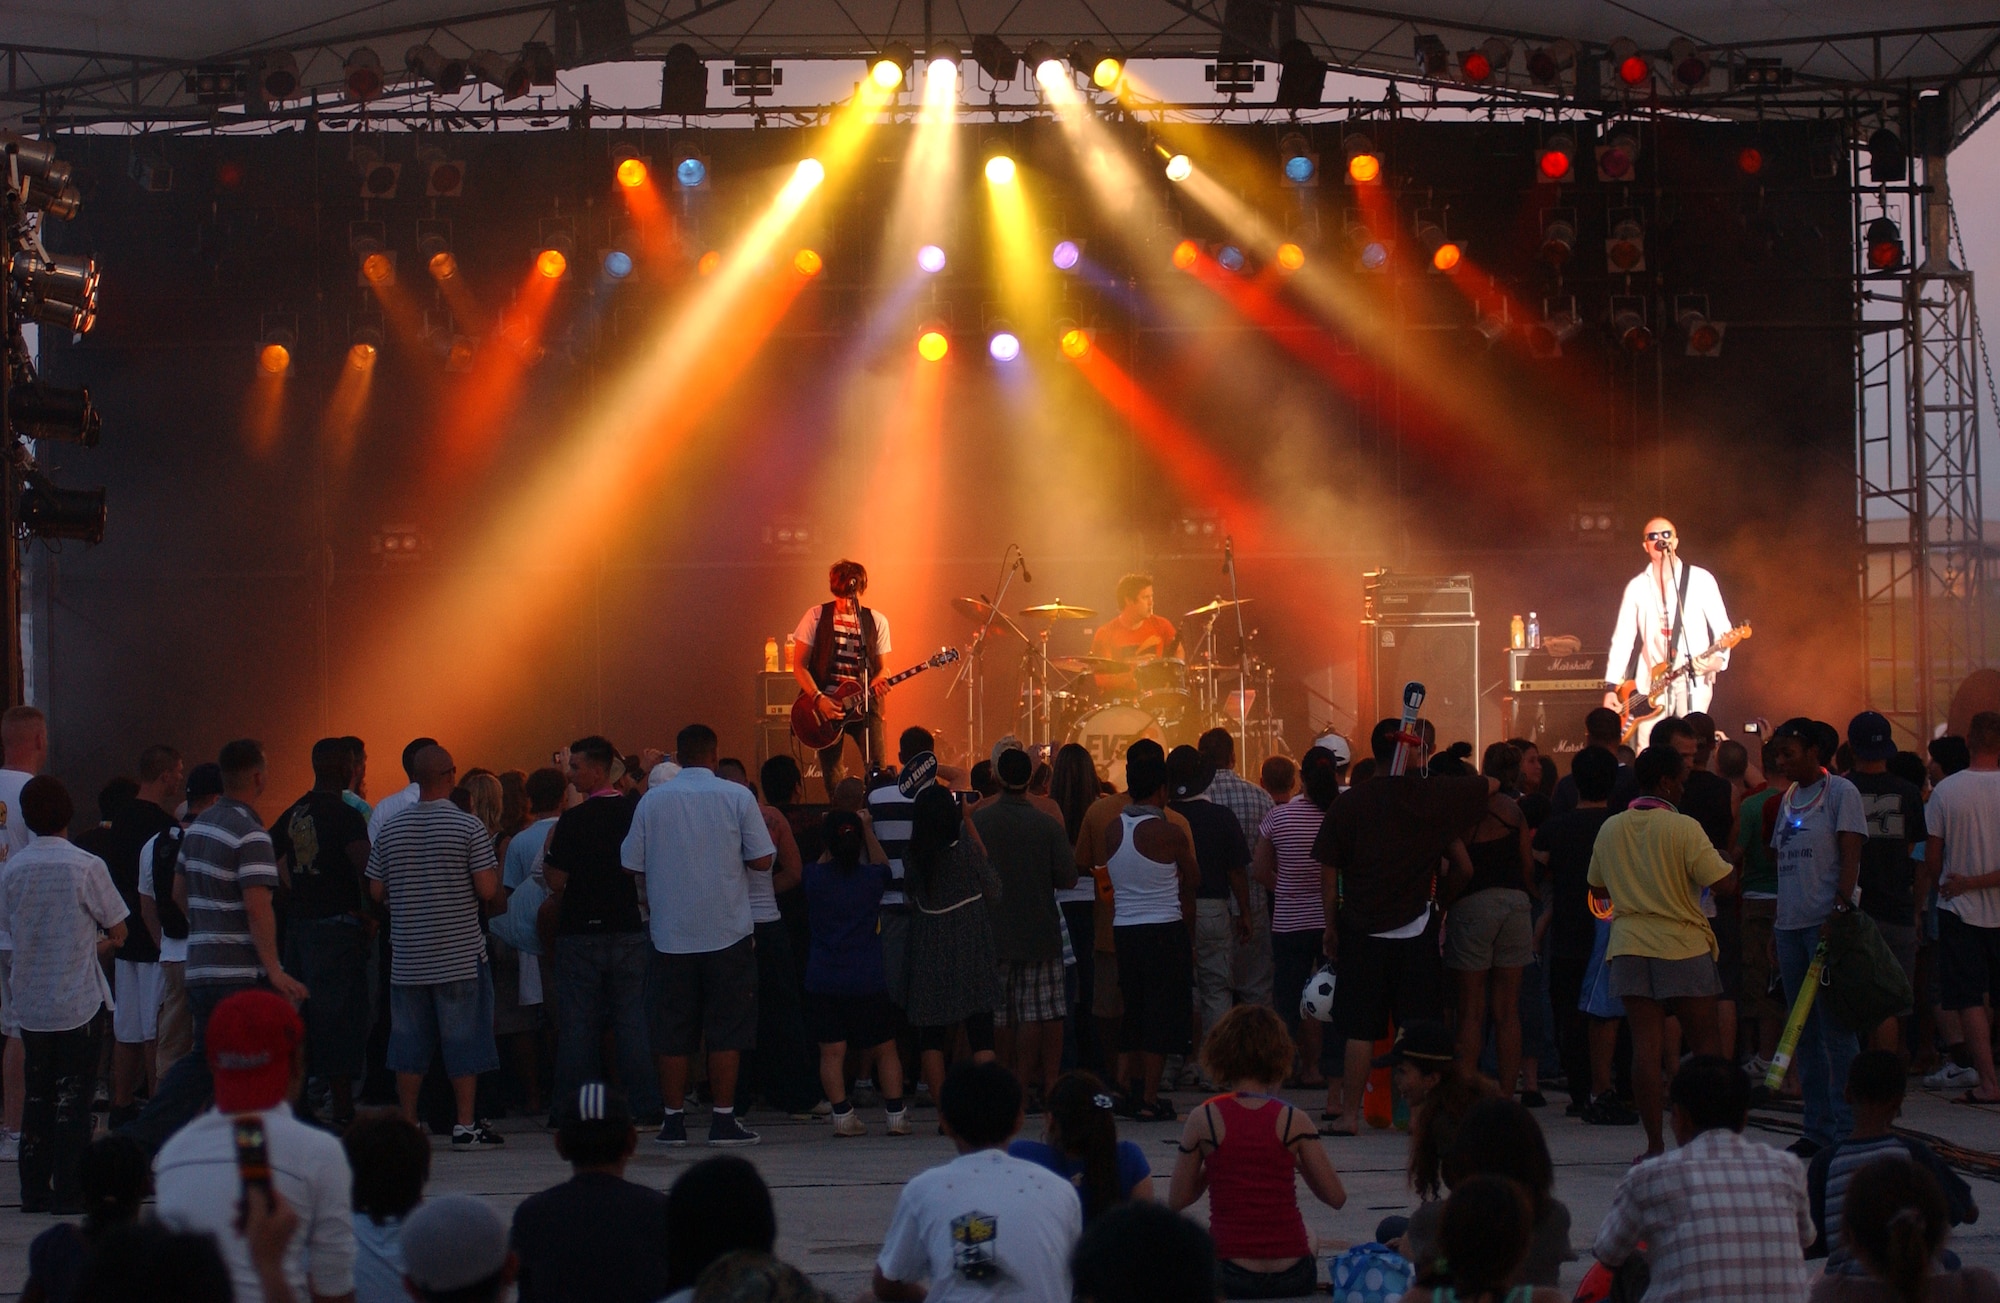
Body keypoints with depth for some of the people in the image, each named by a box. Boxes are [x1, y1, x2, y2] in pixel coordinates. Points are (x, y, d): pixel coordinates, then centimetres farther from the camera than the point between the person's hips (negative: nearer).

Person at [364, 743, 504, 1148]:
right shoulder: (469, 827, -9)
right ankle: (465, 1125, 3)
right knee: (463, 1038, 2)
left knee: (410, 1038, 9)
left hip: (407, 955, 4)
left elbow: (377, 893, 7)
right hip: (460, 953, -4)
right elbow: (488, 890, -13)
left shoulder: (389, 829, 3)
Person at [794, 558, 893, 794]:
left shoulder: (876, 621, 5)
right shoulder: (816, 616, -1)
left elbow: (880, 668, 12)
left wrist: (878, 682, -12)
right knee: (833, 778, -1)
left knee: (878, 769, -12)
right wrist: (819, 699, -14)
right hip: (826, 705, -1)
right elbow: (800, 666, -1)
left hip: (864, 704, 1)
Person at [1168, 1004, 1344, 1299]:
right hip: (1293, 1280, 2)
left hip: (1230, 1278, -2)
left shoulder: (1203, 1119, -5)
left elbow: (1176, 1201, 2)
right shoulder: (1293, 1121, -4)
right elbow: (1336, 1197, -2)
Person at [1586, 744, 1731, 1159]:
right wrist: (1727, 859, 8)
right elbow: (1723, 883, -13)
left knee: (1646, 1043, -1)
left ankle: (1654, 1144, -4)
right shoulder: (1684, 829, -10)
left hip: (1629, 946, 3)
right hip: (1684, 946, -3)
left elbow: (1598, 889, 18)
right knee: (1704, 1041, 9)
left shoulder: (1610, 829, 6)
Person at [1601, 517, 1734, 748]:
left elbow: (1722, 627, 2)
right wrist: (1611, 687, 3)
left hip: (1695, 677, -3)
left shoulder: (1700, 579, 3)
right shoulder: (1636, 587, 11)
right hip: (1652, 681, 3)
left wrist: (1719, 657, -18)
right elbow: (1622, 638, 9)